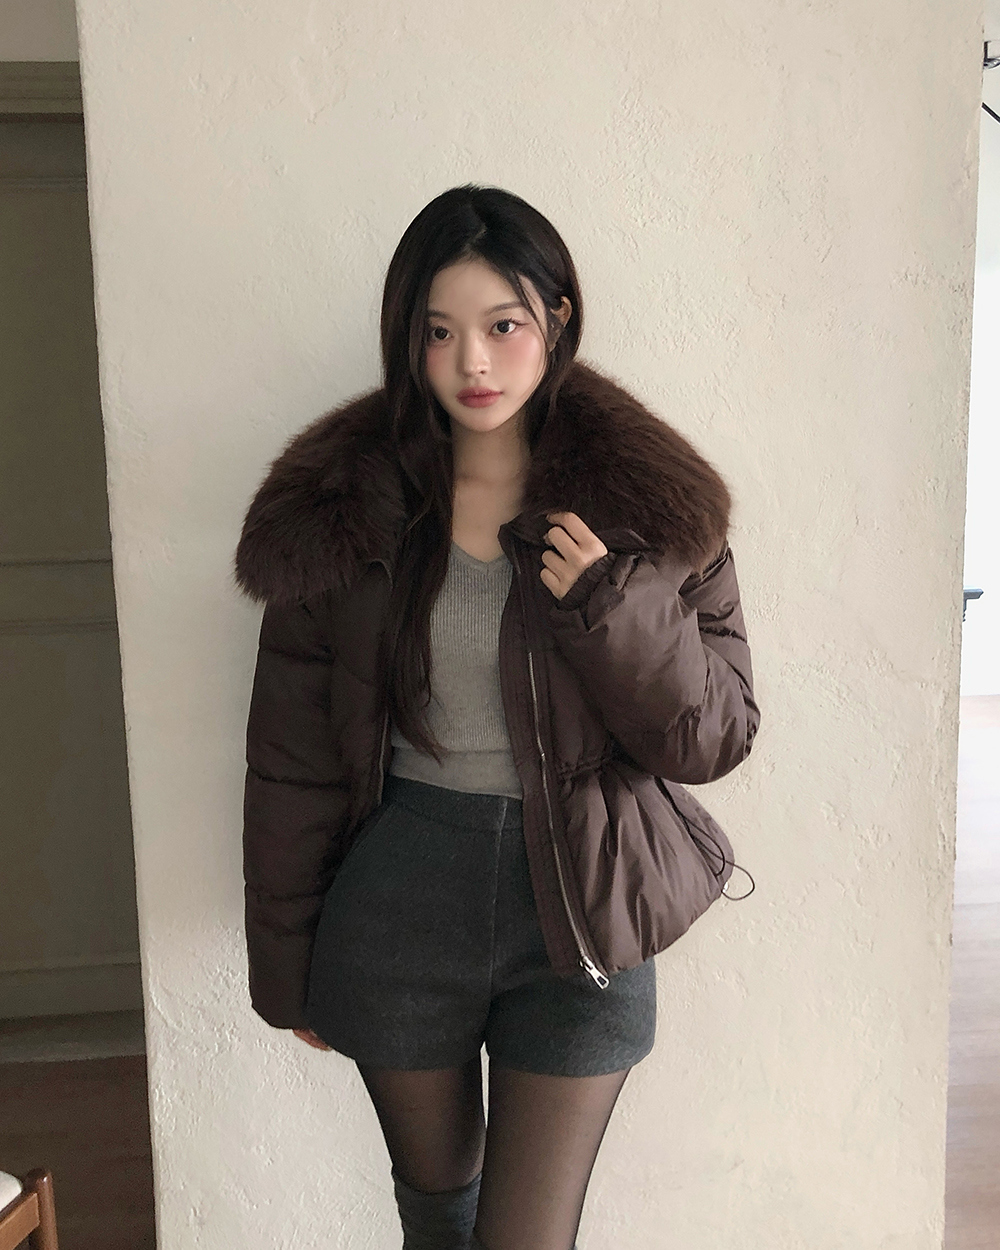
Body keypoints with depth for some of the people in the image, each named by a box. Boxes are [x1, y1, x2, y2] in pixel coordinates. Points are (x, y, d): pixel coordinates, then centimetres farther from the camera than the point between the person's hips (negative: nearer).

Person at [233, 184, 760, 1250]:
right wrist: (287, 965, 4)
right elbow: (292, 758, -1)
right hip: (400, 899, 1)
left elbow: (717, 738, -5)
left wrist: (611, 607, -22)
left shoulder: (649, 501, -7)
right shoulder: (339, 508, -6)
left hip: (578, 913, -1)